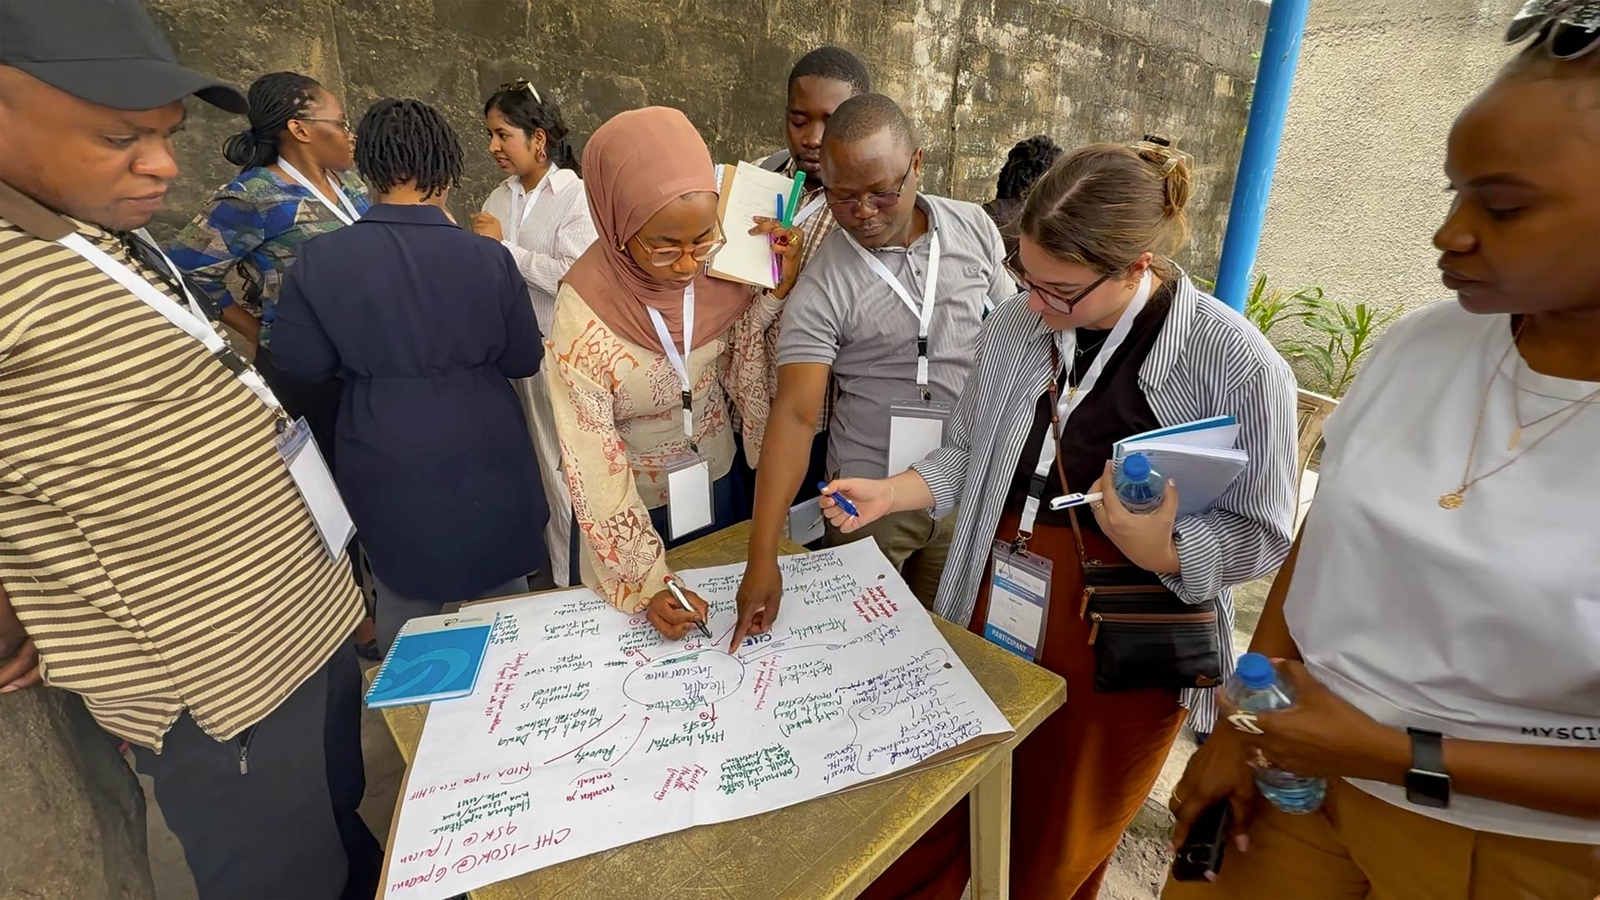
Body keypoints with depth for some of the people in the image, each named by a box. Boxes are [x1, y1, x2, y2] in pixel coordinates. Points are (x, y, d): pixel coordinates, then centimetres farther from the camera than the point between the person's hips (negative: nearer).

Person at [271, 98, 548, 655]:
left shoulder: (319, 260, -11)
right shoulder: (487, 257, -14)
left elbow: (304, 365, -2)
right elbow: (524, 360, -5)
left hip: (387, 463, 1)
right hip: (483, 456, -1)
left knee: (403, 597, 22)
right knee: (500, 592, 20)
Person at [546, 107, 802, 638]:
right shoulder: (582, 313, -27)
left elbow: (742, 379, -11)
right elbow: (593, 467, -23)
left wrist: (776, 291, -24)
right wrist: (645, 583, -24)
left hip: (720, 481, 4)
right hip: (639, 507, -3)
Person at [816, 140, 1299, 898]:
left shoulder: (1238, 366, -16)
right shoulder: (1014, 324, -3)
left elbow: (1261, 534, -9)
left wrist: (1161, 552, -28)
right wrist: (889, 494, -7)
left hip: (1123, 651, -3)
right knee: (942, 824, 18)